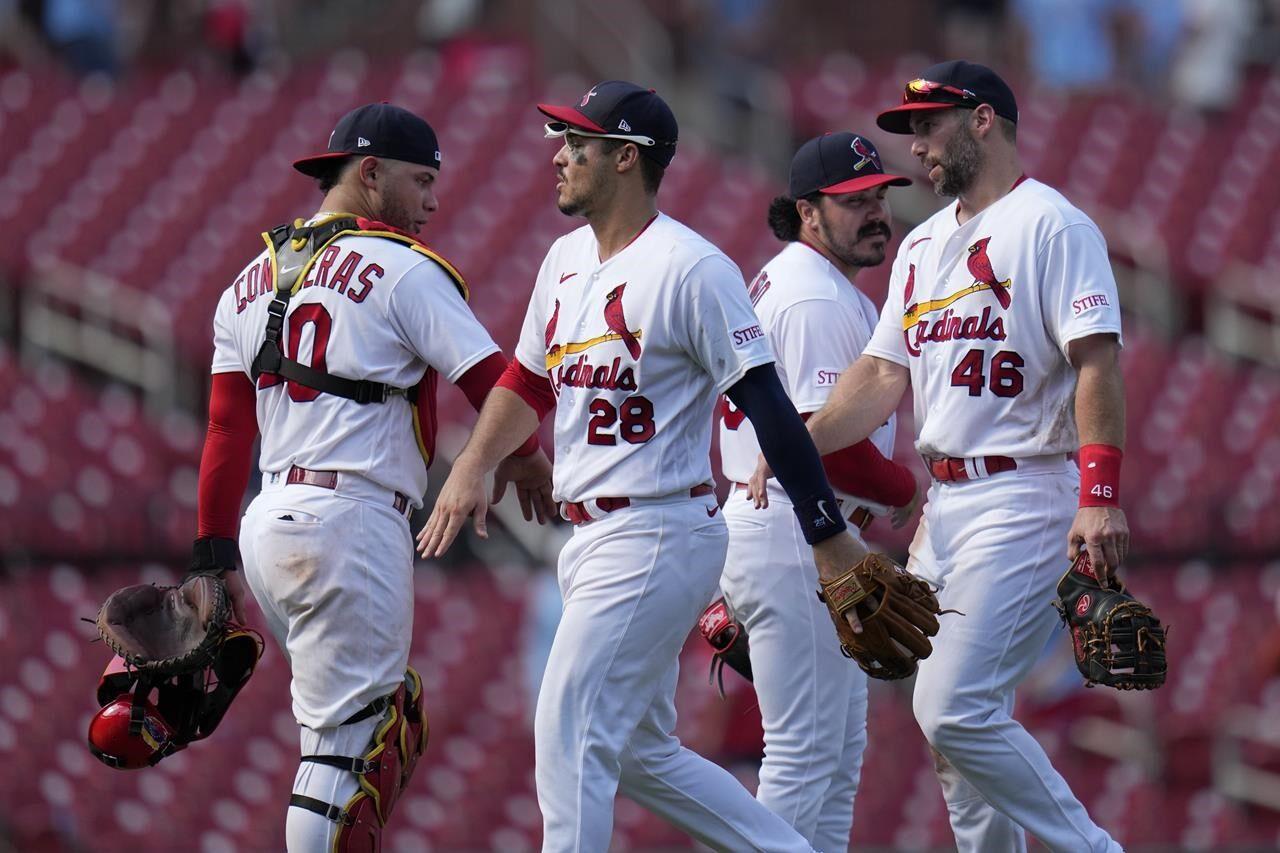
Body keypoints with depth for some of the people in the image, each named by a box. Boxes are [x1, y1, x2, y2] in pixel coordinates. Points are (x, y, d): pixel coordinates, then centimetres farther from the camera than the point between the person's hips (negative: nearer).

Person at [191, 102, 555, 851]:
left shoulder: (251, 283, 16)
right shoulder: (403, 269, -5)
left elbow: (227, 434, 13)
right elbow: (498, 385, -7)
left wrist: (215, 561, 13)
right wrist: (525, 460, 13)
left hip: (267, 528, 8)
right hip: (354, 524, -8)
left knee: (394, 718, 19)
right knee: (344, 743, -6)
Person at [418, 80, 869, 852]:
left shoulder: (691, 268, -15)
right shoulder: (567, 260, 12)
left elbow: (766, 404, -17)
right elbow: (531, 379, 25)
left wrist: (829, 536, -18)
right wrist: (473, 467, 10)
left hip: (658, 538, -10)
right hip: (596, 541, 10)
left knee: (571, 737, -12)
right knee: (640, 752, 14)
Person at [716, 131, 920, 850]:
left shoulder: (782, 282, 18)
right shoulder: (821, 300, -16)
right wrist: (907, 491, -7)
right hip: (799, 538, -11)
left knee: (843, 741, 16)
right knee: (807, 751, -9)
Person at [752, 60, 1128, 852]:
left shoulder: (1052, 225, -8)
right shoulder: (924, 244, 19)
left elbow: (1097, 361, -17)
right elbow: (884, 374, 16)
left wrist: (1100, 496, -28)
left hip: (1022, 500, -9)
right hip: (944, 504, 9)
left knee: (957, 709, -17)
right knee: (951, 720, 9)